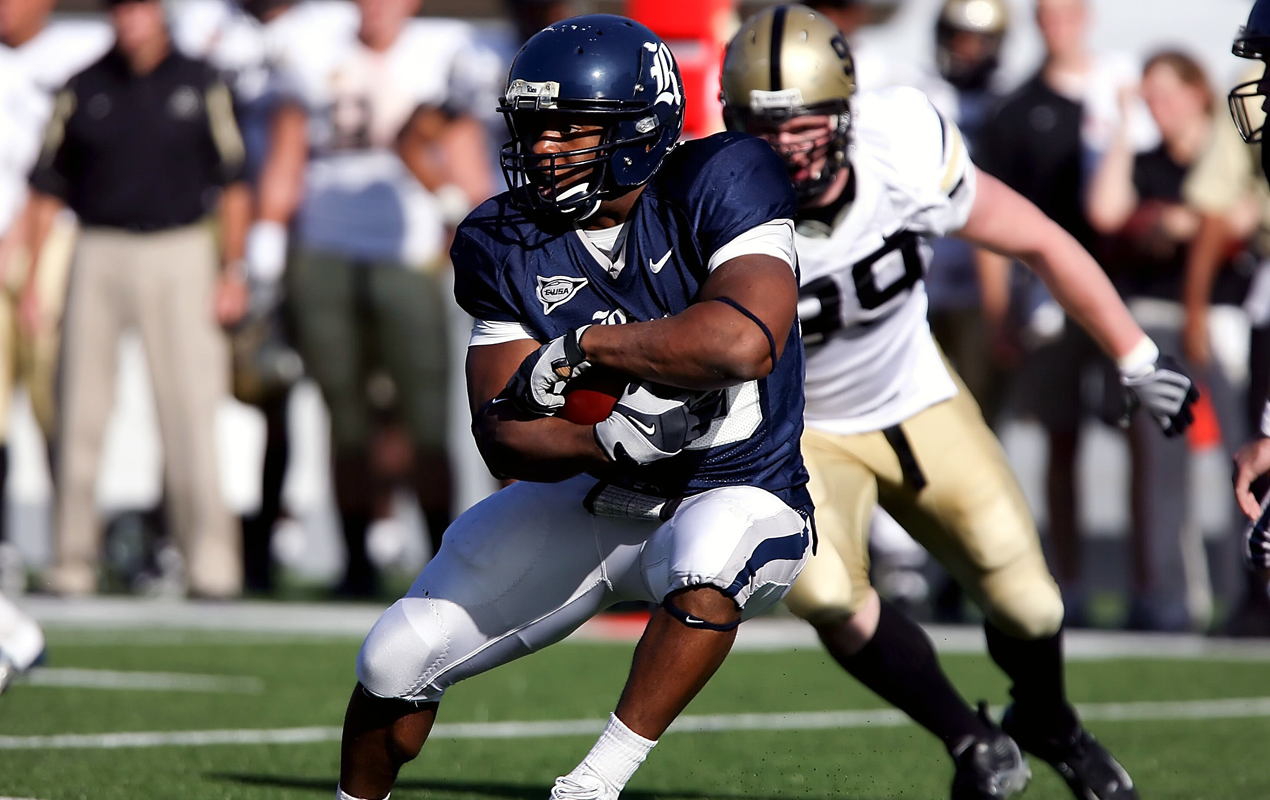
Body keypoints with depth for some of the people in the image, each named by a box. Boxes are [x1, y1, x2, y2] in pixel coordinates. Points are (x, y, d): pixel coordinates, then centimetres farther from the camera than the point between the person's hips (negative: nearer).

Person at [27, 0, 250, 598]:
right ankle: (73, 564, 10)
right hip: (98, 253, 2)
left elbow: (231, 183, 6)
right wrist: (32, 276, 2)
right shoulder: (83, 90, 7)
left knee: (191, 413, -7)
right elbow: (48, 189, 8)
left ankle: (211, 564, -4)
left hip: (179, 254, -1)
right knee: (81, 415, 2)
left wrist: (232, 270, -1)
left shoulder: (200, 84, 5)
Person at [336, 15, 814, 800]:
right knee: (396, 661, 1)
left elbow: (745, 343, -38)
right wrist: (609, 439, -31)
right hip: (590, 498, 5)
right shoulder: (509, 243, -6)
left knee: (705, 572, -41)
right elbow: (503, 431, -9)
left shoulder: (716, 190, -20)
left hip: (737, 499, -5)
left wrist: (582, 346, -29)